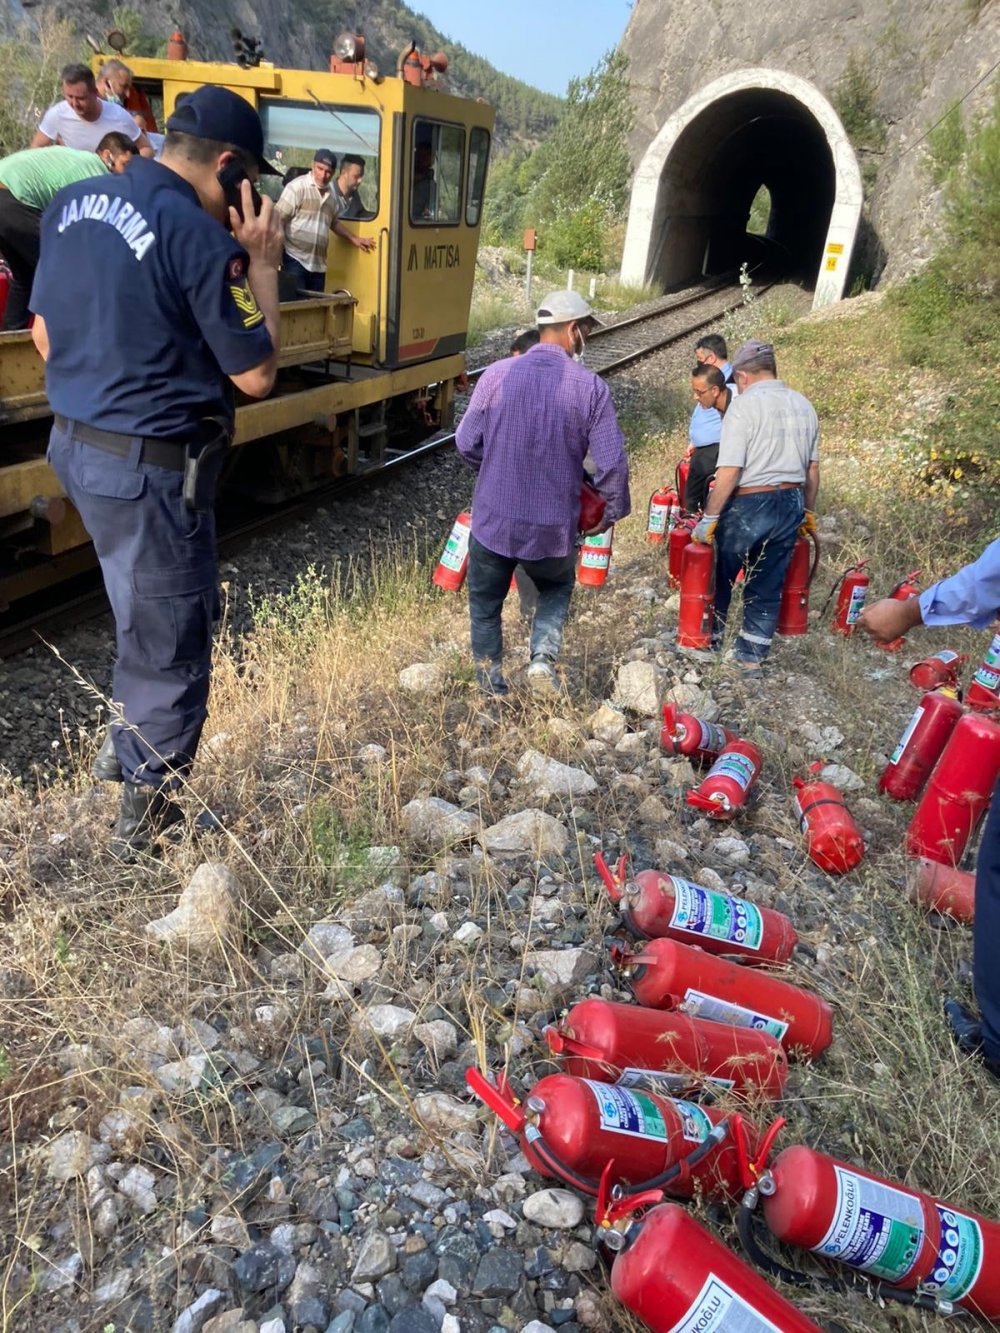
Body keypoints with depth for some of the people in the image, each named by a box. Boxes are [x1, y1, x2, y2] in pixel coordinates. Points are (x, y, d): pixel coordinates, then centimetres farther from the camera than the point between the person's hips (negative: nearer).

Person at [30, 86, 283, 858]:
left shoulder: (72, 204, 7)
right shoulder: (200, 236, -17)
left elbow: (45, 337, 14)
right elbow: (256, 375, -12)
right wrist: (262, 264, -4)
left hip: (75, 443, 8)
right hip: (154, 467, -8)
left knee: (144, 621, 26)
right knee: (170, 645, 7)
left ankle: (132, 754, 42)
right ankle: (146, 818, 23)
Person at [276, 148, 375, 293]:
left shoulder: (331, 195, 15)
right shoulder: (297, 187, -5)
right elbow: (278, 219, -8)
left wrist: (354, 239, 33)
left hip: (318, 264, 6)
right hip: (295, 259, -6)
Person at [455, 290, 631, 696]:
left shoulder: (496, 374, -7)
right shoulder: (591, 387, -9)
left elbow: (466, 442, 0)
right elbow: (612, 462, -8)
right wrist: (612, 511, 10)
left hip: (494, 518, 0)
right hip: (554, 525, 0)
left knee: (486, 603, 20)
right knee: (557, 589, 30)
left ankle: (492, 686, 29)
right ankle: (542, 658, 12)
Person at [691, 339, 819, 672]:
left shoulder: (744, 406, -13)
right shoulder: (803, 406, 8)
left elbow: (730, 471, -20)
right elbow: (812, 468, 12)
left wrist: (709, 518, -16)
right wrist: (807, 511, 23)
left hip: (749, 506, -6)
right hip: (790, 505, 6)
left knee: (719, 578, 15)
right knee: (768, 586, 12)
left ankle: (709, 639, 29)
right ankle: (752, 656, 18)